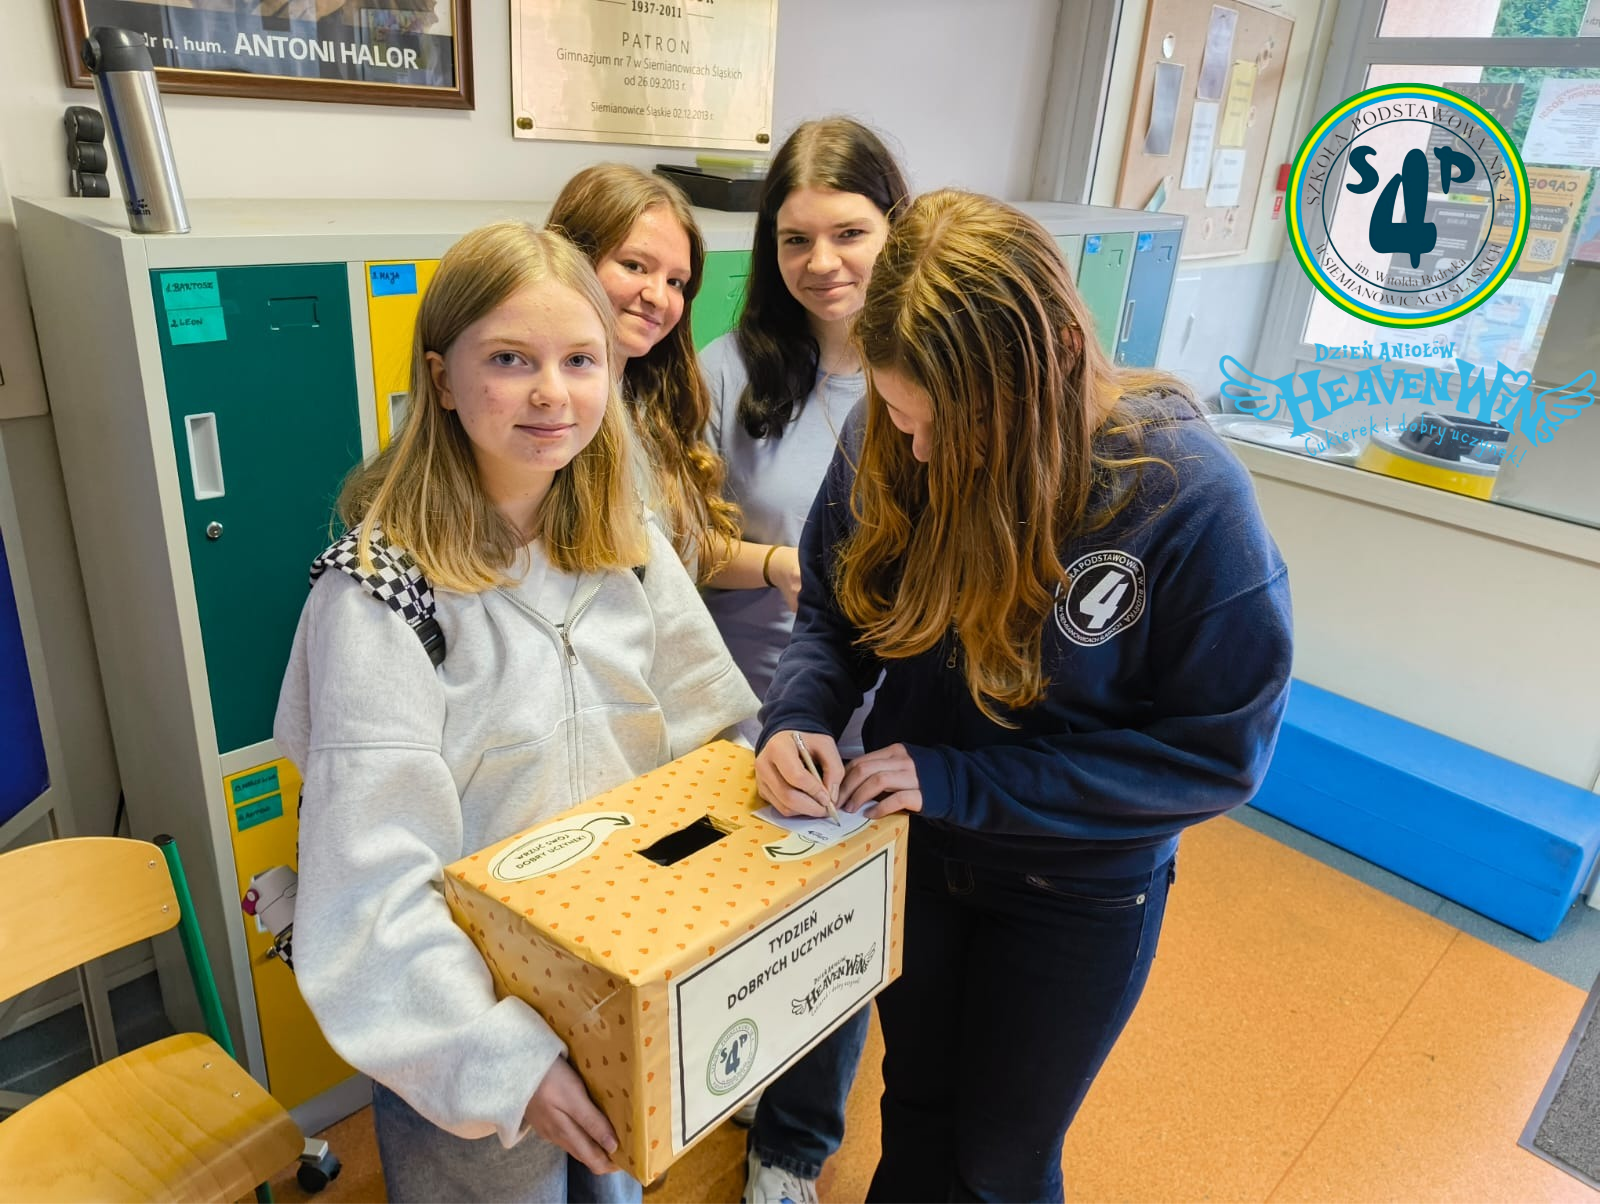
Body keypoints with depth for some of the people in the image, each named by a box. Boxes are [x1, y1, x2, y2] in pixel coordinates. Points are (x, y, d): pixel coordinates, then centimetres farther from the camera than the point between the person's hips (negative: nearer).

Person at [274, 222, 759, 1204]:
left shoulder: (626, 543, -5)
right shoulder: (380, 588, -23)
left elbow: (707, 730, 3)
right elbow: (373, 873, -24)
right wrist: (503, 1059, -26)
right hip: (467, 1018, -5)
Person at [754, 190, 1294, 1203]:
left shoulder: (1189, 497, -29)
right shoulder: (887, 448, -17)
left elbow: (1219, 752, -22)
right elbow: (832, 612, -2)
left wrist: (963, 782, -28)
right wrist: (798, 717, -25)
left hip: (1079, 888, -3)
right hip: (910, 845, 4)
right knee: (915, 1105, 28)